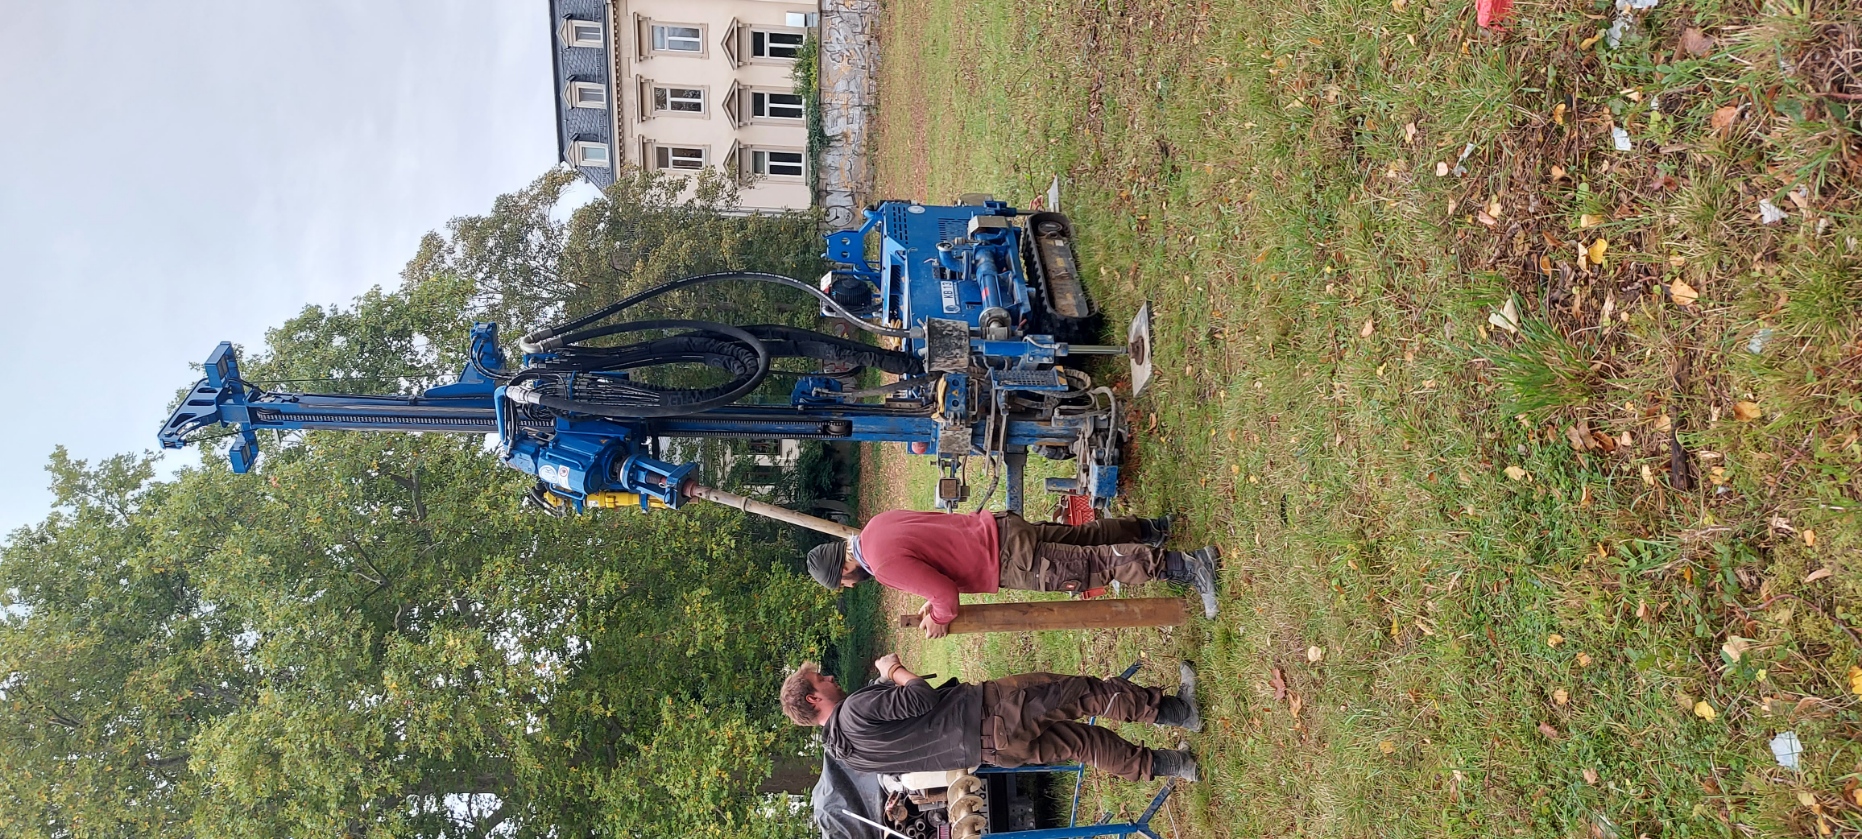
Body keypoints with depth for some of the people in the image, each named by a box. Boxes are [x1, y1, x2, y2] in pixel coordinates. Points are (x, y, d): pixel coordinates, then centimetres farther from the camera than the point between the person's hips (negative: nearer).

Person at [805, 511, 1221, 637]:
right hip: (998, 526, 8)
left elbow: (945, 592, -22)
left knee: (1095, 564, -5)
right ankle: (1151, 529, 37)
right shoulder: (877, 525, 9)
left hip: (1010, 562, -8)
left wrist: (940, 616, -1)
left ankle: (1188, 566, -4)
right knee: (1081, 537, 25)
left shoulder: (885, 563, -20)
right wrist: (935, 600, 16)